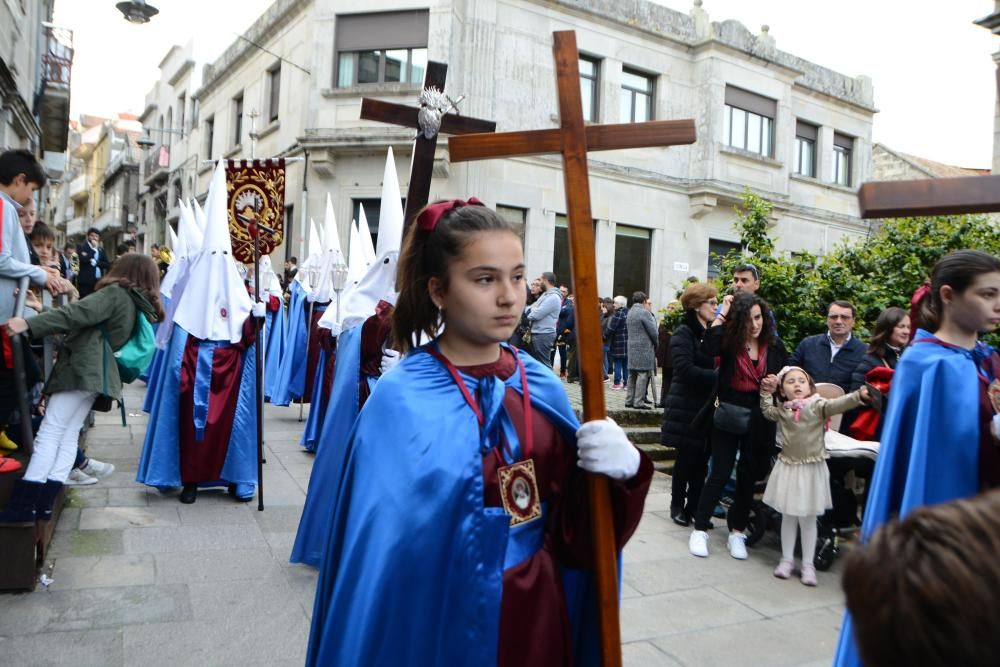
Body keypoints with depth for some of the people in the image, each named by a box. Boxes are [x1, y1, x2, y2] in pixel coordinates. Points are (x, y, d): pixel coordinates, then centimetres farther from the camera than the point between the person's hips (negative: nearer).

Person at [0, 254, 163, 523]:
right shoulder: (141, 307, 19)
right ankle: (42, 503, 3)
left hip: (82, 368, -8)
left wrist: (29, 324, -26)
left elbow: (78, 314, -19)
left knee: (49, 432, -9)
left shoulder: (116, 292, -4)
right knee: (68, 435, 5)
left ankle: (23, 504, -10)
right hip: (97, 373, 8)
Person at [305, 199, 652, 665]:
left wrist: (622, 469, -20)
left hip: (541, 610, 5)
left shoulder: (543, 386, -4)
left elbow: (575, 528, -3)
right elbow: (380, 551, -20)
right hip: (443, 620, -5)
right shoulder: (401, 399, -18)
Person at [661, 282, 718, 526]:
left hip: (708, 406, 6)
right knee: (686, 458, 4)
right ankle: (677, 505, 20)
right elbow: (686, 370, -20)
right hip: (687, 408, -6)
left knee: (702, 460, 7)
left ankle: (694, 507, 18)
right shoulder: (684, 333, -9)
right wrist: (718, 377, -23)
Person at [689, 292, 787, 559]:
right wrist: (721, 315, -23)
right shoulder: (729, 340, -7)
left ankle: (737, 531, 24)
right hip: (729, 416, -2)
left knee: (748, 477, 11)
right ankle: (700, 529, 11)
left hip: (759, 421, 2)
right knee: (720, 474, 0)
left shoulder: (775, 346, 0)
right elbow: (707, 349, -29)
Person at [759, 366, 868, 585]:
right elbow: (767, 411, 24)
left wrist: (859, 395, -42)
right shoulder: (782, 411, 4)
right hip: (788, 468, 3)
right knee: (788, 517, 12)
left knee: (808, 519, 5)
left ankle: (808, 564, 17)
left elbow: (837, 404, -26)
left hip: (811, 468, -3)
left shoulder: (817, 405, -8)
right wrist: (766, 392, 11)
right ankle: (787, 559, 24)